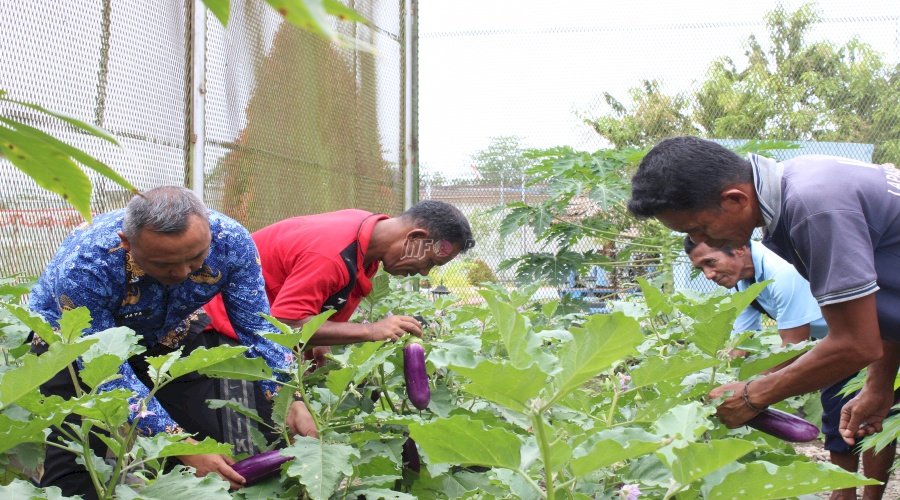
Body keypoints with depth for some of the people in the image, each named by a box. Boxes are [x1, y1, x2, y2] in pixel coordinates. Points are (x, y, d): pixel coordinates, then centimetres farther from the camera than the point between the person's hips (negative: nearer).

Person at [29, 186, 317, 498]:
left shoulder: (230, 241, -29)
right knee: (71, 472, -16)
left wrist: (291, 401, -32)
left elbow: (256, 328, -19)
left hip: (166, 337, 3)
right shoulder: (83, 265, -39)